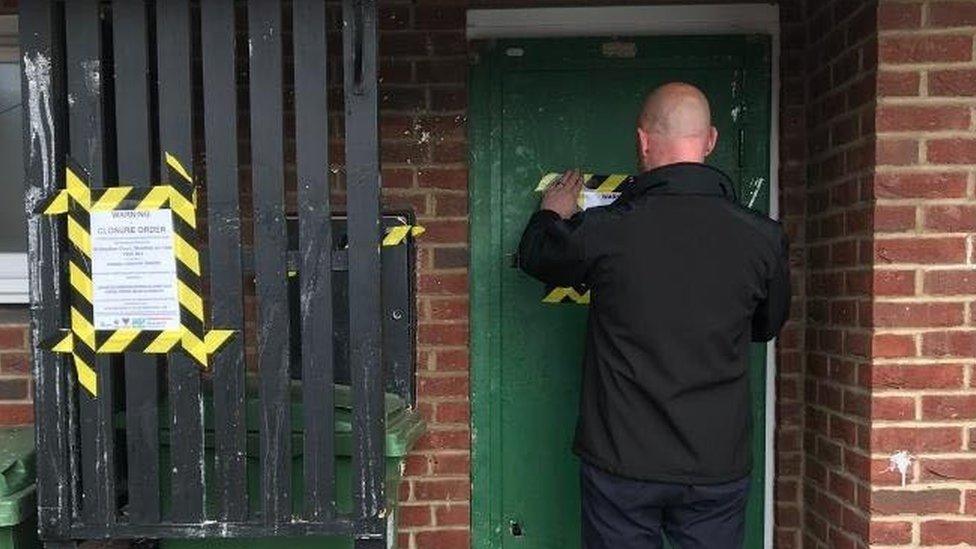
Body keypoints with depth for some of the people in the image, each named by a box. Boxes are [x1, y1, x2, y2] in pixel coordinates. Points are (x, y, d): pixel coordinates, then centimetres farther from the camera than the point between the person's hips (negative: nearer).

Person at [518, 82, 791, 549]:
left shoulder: (601, 231, -15)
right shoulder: (761, 238, -8)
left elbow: (534, 257, 7)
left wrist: (551, 216, 28)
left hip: (623, 463, -2)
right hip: (719, 465, 2)